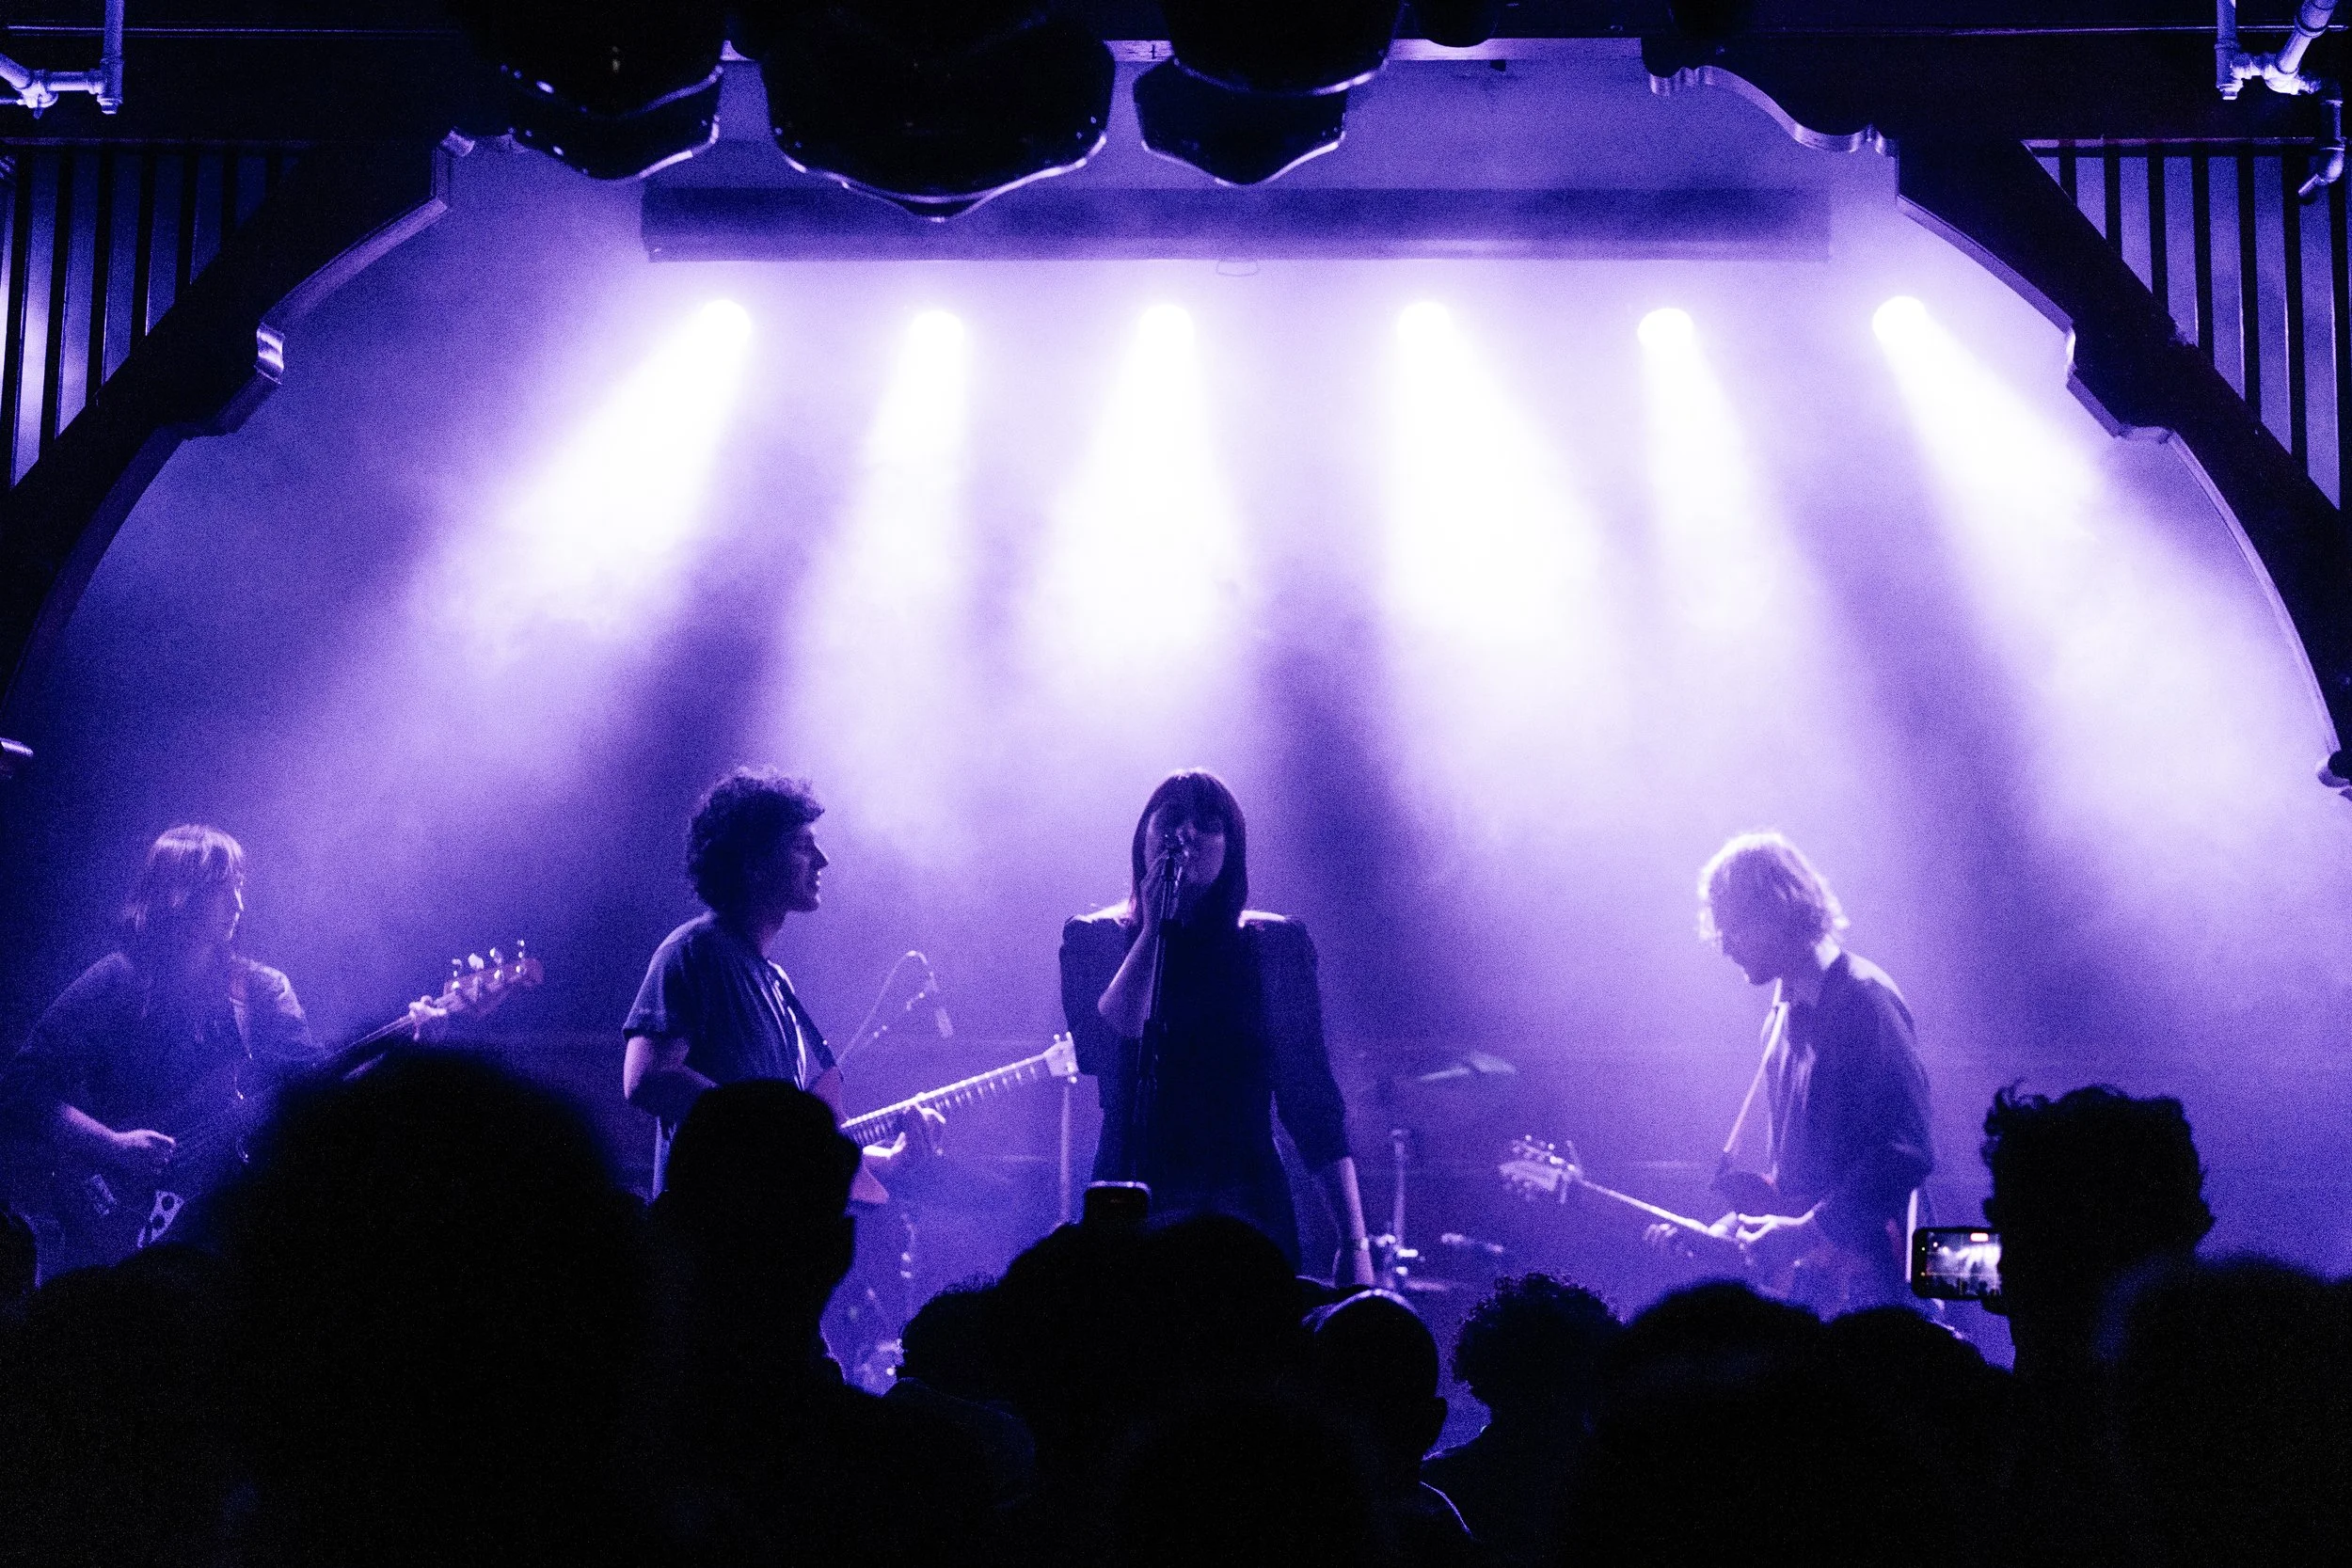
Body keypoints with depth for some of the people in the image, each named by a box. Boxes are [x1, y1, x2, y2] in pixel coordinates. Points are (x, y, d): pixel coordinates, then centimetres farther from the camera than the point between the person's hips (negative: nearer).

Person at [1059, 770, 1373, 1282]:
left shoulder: (1274, 944, 4)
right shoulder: (1094, 938, 4)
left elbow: (1312, 1096, 1)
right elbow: (1101, 1049, -14)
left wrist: (1354, 1242, -5)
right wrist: (1154, 929, -11)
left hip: (1247, 1207, 0)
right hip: (1132, 1212, 0)